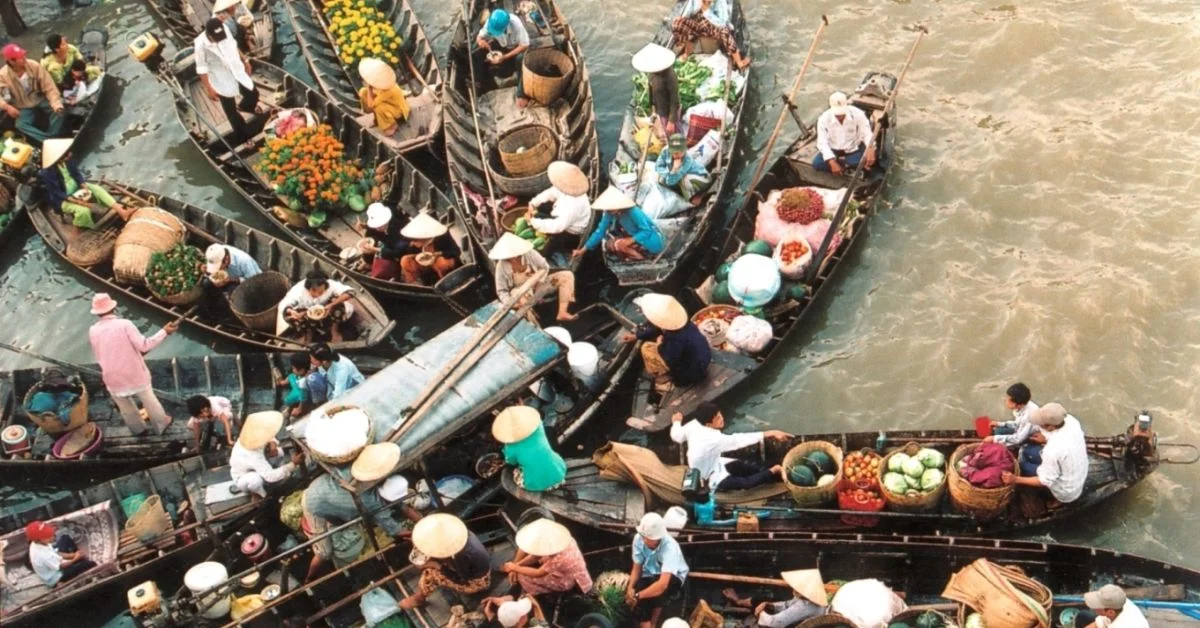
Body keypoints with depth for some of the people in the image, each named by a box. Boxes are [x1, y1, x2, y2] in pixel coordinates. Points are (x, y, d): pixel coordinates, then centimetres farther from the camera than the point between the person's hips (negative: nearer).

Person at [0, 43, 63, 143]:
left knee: (59, 110, -30)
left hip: (41, 100, 0)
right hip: (24, 108, 0)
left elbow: (49, 87, -16)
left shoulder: (34, 66, -15)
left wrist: (56, 103, -32)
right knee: (20, 125, -30)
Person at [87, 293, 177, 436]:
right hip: (134, 373, -2)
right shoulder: (124, 324, -20)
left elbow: (99, 357, 5)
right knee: (148, 400, 19)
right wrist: (164, 332, -14)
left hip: (113, 378, 2)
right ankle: (161, 425, 35)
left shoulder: (93, 331, -7)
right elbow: (144, 345, -21)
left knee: (125, 406, 24)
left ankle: (138, 430, 41)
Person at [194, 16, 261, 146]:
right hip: (221, 80, -5)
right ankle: (244, 136, 28)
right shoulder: (201, 44, -29)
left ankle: (245, 107, 58)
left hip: (237, 71, 5)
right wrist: (209, 89, -18)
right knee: (231, 111, 9)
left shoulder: (225, 28, -14)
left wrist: (244, 60, 14)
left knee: (253, 94, 22)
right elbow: (202, 68, -19)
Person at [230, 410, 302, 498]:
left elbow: (270, 439, -1)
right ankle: (257, 493, -6)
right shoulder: (254, 455, -43)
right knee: (255, 479, -42)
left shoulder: (250, 437, -22)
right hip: (242, 479, -8)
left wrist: (272, 444, -27)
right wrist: (293, 464, -42)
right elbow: (270, 476, -43)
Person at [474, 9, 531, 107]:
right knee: (476, 55, -18)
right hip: (500, 45, 4)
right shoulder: (490, 22, -25)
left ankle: (521, 95, -26)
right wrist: (480, 41, -37)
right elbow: (479, 37, -10)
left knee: (521, 59, -38)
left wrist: (505, 57, -38)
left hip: (516, 47, -4)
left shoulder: (516, 24, -36)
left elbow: (525, 45, -32)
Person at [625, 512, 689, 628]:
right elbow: (637, 568, -7)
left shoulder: (670, 547, -35)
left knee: (658, 589, -35)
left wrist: (637, 596, -39)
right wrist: (630, 588, -24)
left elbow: (663, 584, -44)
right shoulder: (638, 539, -20)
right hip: (648, 576, 4)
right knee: (631, 597, -25)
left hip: (672, 578, -4)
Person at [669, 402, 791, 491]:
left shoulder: (693, 425, -18)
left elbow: (677, 436, 1)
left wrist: (676, 422, 23)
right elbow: (740, 440, -40)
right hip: (714, 480, -9)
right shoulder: (714, 439, -39)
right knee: (747, 483, -24)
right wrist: (770, 433, -41)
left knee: (748, 465, 5)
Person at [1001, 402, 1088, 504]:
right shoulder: (1072, 420, -19)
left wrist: (1016, 479, -21)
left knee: (1021, 465, 8)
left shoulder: (1052, 450, -39)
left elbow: (1046, 481, -25)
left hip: (1066, 493, -7)